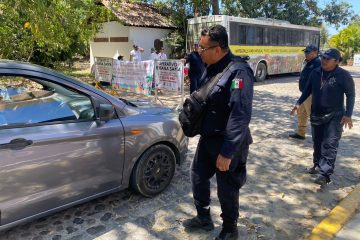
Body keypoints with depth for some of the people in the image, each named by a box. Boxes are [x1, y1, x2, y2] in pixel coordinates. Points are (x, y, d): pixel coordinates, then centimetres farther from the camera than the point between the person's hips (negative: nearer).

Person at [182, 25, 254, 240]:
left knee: (227, 189, 8)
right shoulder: (211, 67, 5)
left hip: (227, 143, -8)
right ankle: (204, 218, 43)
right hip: (208, 137, 9)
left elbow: (240, 115, -28)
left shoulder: (238, 71, -24)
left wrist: (227, 152, -28)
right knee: (198, 176, 20)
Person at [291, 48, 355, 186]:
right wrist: (299, 103, 6)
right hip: (316, 114, 5)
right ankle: (318, 165, 32)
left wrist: (348, 114, -15)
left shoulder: (343, 75, -11)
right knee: (317, 142, 15)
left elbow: (350, 95, -8)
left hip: (334, 115, -5)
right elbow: (308, 90, 13)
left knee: (330, 145, -10)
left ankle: (324, 174, -11)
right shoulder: (315, 73, 2)